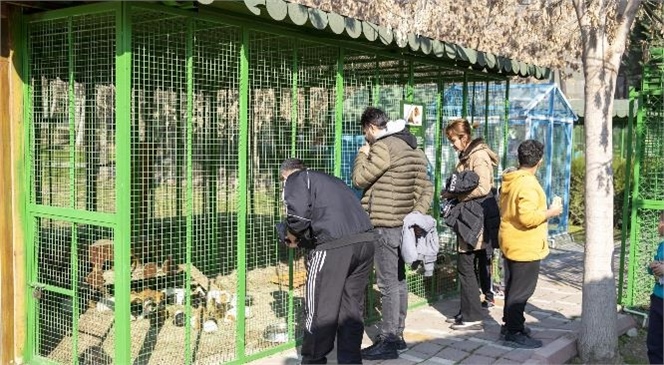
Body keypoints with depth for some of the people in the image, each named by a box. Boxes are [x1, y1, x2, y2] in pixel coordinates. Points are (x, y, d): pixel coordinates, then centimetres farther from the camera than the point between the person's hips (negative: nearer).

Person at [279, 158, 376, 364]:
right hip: (365, 239, 7)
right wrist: (305, 240, 27)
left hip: (335, 245, -7)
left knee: (320, 311, 7)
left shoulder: (296, 179, 12)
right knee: (352, 310, 15)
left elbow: (298, 215, -7)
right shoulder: (328, 180, 34)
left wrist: (292, 238, 13)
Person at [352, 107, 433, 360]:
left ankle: (388, 342, 1)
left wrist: (362, 155, 4)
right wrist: (417, 215, 10)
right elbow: (426, 188, 15)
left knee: (388, 284, -5)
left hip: (385, 225, -10)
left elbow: (360, 179, -11)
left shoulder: (383, 146, -15)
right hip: (403, 224, 10)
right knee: (398, 280, 14)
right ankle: (397, 335, 23)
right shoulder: (414, 149, 15)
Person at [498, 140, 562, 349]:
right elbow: (528, 218, -29)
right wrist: (551, 212, -15)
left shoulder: (509, 180, 7)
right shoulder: (528, 184, -23)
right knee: (522, 290, -1)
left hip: (511, 243, 10)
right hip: (525, 247, -10)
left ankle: (510, 323, 31)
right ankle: (515, 334, 5)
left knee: (513, 286, 20)